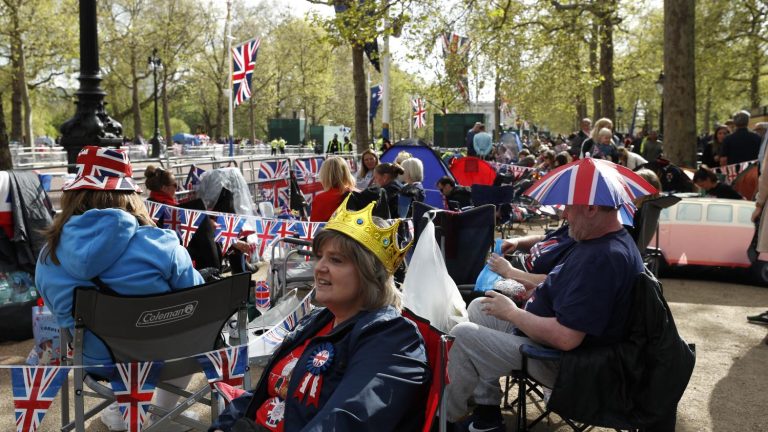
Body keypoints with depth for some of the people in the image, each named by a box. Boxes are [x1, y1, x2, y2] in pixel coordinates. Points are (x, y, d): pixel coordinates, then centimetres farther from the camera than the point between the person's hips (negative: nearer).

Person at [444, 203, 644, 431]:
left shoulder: (603, 258, -31)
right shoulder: (602, 240, 2)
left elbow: (565, 338, -33)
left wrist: (511, 313, -19)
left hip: (554, 359, -11)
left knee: (462, 335, -11)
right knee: (478, 308, 14)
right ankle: (486, 412, 16)